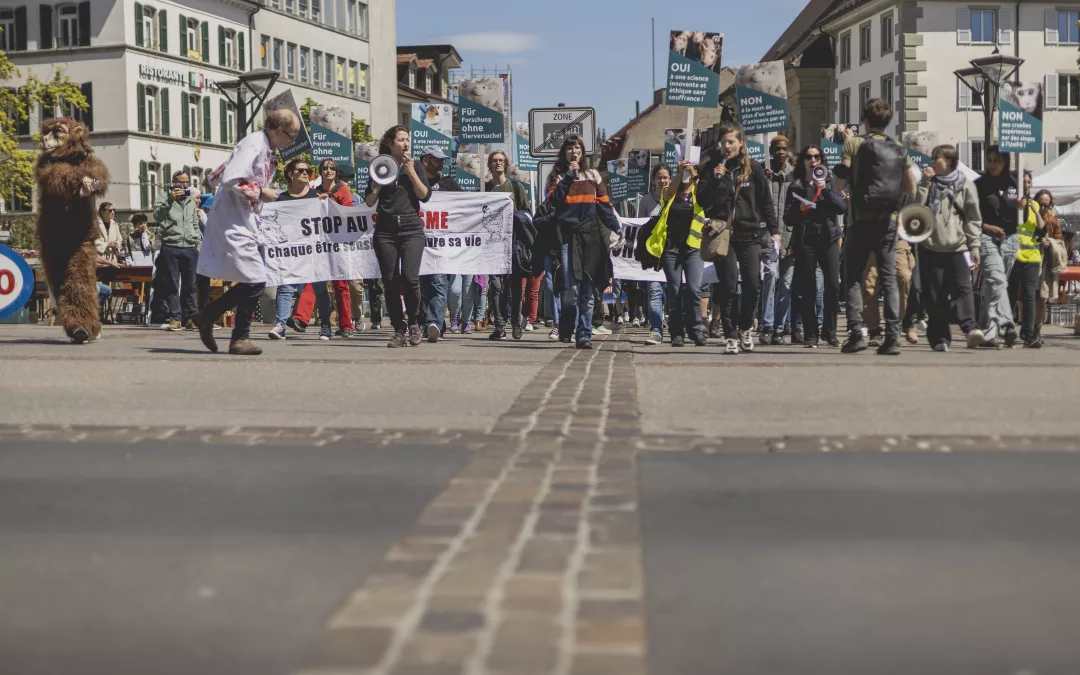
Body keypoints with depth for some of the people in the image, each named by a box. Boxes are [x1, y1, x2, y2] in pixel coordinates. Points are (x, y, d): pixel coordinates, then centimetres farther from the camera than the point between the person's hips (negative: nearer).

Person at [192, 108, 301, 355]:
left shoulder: (267, 150, 14)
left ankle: (207, 316, 18)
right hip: (233, 222, -10)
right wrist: (260, 192, -15)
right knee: (255, 281, -9)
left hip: (245, 221, 10)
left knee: (251, 281, 9)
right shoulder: (253, 144, -15)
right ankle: (240, 339, 2)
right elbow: (230, 180, -26)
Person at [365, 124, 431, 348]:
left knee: (410, 277, -16)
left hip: (411, 229, -1)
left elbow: (425, 196, -1)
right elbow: (369, 201, 9)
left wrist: (411, 172, -6)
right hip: (385, 230, 1)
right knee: (390, 281, -2)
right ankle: (399, 330, 7)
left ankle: (414, 323, 4)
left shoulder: (414, 166, 10)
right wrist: (376, 187, -10)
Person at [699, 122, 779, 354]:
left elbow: (766, 201, 10)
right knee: (728, 286, -4)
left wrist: (774, 230, 5)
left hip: (749, 233, 1)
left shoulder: (753, 169, 7)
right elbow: (704, 202, 0)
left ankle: (745, 327, 18)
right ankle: (731, 335, 2)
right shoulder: (712, 167, 6)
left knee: (753, 284, -4)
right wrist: (716, 179, -13)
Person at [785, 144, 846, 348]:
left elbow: (842, 207, -2)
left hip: (828, 238, 1)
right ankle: (810, 335, 1)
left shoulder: (829, 183, 13)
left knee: (832, 285, -9)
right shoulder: (796, 186, 10)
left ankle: (829, 331, 2)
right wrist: (800, 210, -13)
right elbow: (788, 219, 6)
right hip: (805, 240, -1)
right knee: (807, 289, -4)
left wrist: (825, 189, -12)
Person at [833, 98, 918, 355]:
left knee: (853, 278, 5)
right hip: (889, 221, 3)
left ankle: (857, 330, -8)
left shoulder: (855, 144, -3)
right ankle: (893, 336, -3)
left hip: (861, 220, -3)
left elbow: (840, 184, -7)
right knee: (889, 279, 4)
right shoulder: (900, 151, 8)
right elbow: (912, 190, 10)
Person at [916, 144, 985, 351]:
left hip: (957, 246, -3)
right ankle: (940, 337, 5)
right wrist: (925, 182, -3)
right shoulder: (930, 184, 14)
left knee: (962, 288, -16)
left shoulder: (964, 185, 6)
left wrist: (974, 246, -1)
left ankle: (970, 327, -26)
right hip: (930, 246, 3)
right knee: (934, 295, 1)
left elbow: (973, 218, 5)